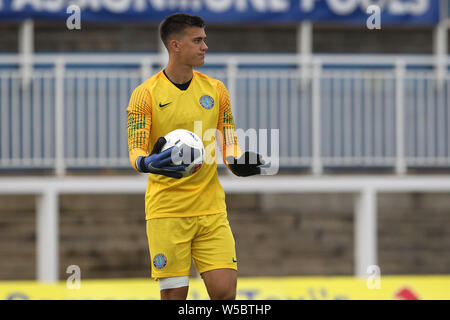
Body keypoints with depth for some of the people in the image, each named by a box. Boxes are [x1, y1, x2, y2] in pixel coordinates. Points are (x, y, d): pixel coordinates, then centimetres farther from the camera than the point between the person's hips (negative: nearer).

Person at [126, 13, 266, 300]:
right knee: (174, 294, -4)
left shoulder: (216, 90, 10)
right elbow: (136, 152, -7)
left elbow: (229, 144, 15)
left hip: (211, 210, 3)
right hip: (167, 211, -3)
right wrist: (149, 163, -30)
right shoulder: (146, 94, -2)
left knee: (225, 290, -8)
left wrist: (238, 160, -8)